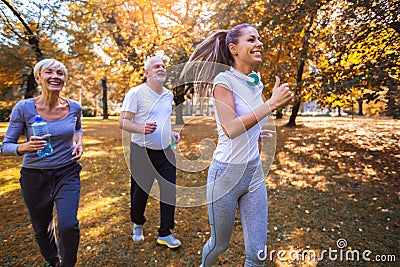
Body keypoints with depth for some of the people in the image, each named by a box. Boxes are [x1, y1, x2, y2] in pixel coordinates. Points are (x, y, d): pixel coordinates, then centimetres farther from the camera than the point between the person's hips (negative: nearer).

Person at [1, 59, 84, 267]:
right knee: (42, 229, 18)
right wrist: (26, 147, -28)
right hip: (35, 177, 0)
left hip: (67, 173, 0)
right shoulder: (24, 108, -13)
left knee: (68, 226, -15)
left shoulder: (74, 107, -6)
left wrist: (79, 142, -2)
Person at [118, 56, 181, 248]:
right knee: (140, 191, 10)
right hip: (142, 151, -5)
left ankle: (165, 234, 20)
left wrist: (172, 134, 8)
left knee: (169, 191, 3)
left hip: (165, 151, 5)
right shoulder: (136, 93, -8)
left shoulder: (168, 94, 11)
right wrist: (142, 128, -29)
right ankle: (137, 225, 40)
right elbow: (122, 122, -11)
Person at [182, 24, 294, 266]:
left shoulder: (257, 81, 7)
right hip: (226, 172, -5)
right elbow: (230, 128, -25)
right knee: (220, 244, 18)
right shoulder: (224, 79, -13)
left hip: (255, 172, 6)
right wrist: (271, 104, -25)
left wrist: (255, 132, 11)